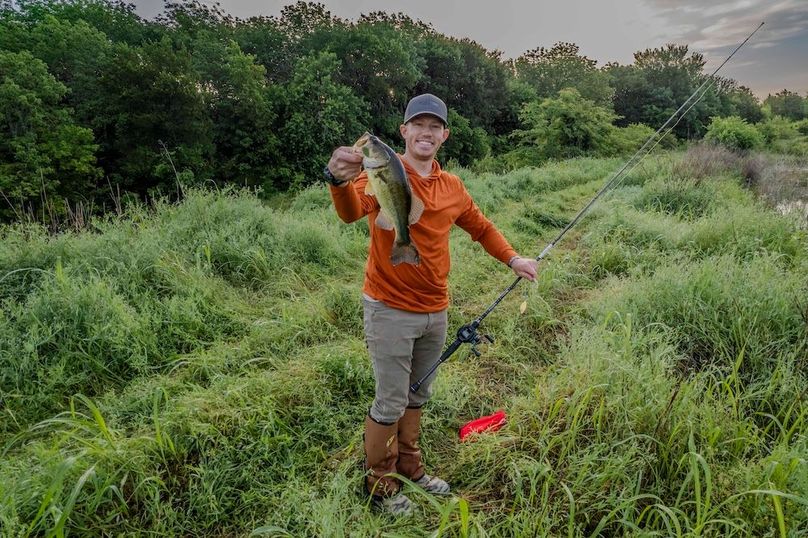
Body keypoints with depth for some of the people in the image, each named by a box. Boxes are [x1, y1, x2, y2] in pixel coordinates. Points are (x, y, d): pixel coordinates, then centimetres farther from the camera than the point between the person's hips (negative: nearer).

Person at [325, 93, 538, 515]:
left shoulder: (452, 187, 6)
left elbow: (481, 227, 21)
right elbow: (353, 210, -34)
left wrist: (512, 258, 8)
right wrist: (340, 182, -55)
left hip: (435, 311, 6)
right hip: (391, 310, -6)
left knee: (418, 395, 20)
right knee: (390, 403, 4)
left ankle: (409, 466, 41)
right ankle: (379, 483, 27)